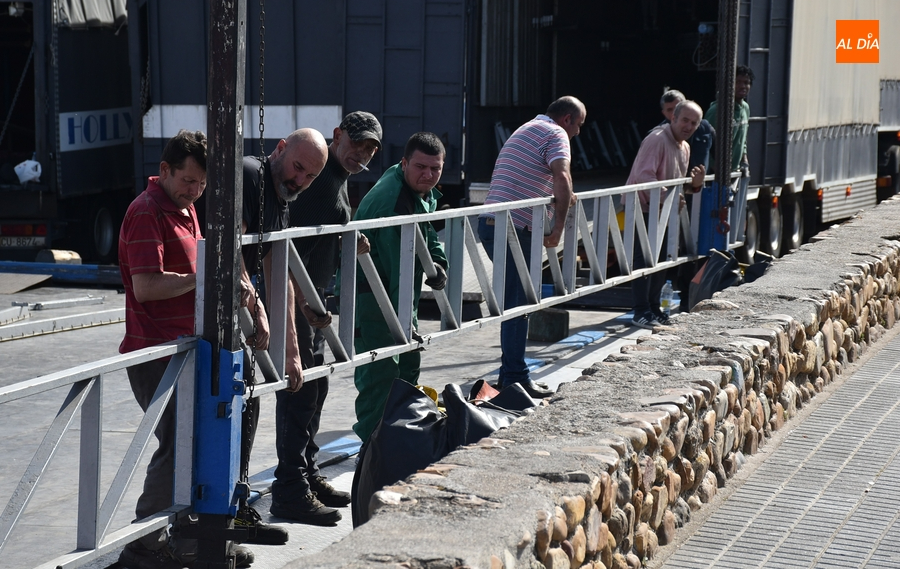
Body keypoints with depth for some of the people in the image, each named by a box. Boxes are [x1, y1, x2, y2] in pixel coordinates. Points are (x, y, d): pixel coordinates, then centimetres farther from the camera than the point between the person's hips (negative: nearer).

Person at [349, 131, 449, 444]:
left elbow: (427, 233, 23)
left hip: (395, 290, 11)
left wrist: (438, 262, 2)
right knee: (381, 368, -15)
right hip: (369, 291, -10)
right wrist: (405, 319, -30)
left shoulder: (424, 192, 5)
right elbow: (398, 267, -30)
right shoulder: (392, 201, -28)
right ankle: (372, 440, -12)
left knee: (409, 360, 18)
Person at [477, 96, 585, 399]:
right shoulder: (556, 134, -4)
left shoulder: (526, 130, 26)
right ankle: (515, 377, -4)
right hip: (513, 227, -10)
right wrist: (559, 226, -17)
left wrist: (561, 197, 42)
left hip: (491, 222, 10)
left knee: (514, 300, 16)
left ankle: (510, 372, 21)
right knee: (517, 304, -6)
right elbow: (562, 178, -20)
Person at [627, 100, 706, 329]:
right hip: (642, 209, -9)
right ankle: (641, 312, -6)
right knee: (644, 260, -9)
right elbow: (643, 176, -26)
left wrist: (695, 182, -1)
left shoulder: (684, 147, 13)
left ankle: (653, 308, 23)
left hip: (662, 212, 9)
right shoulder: (657, 139, -16)